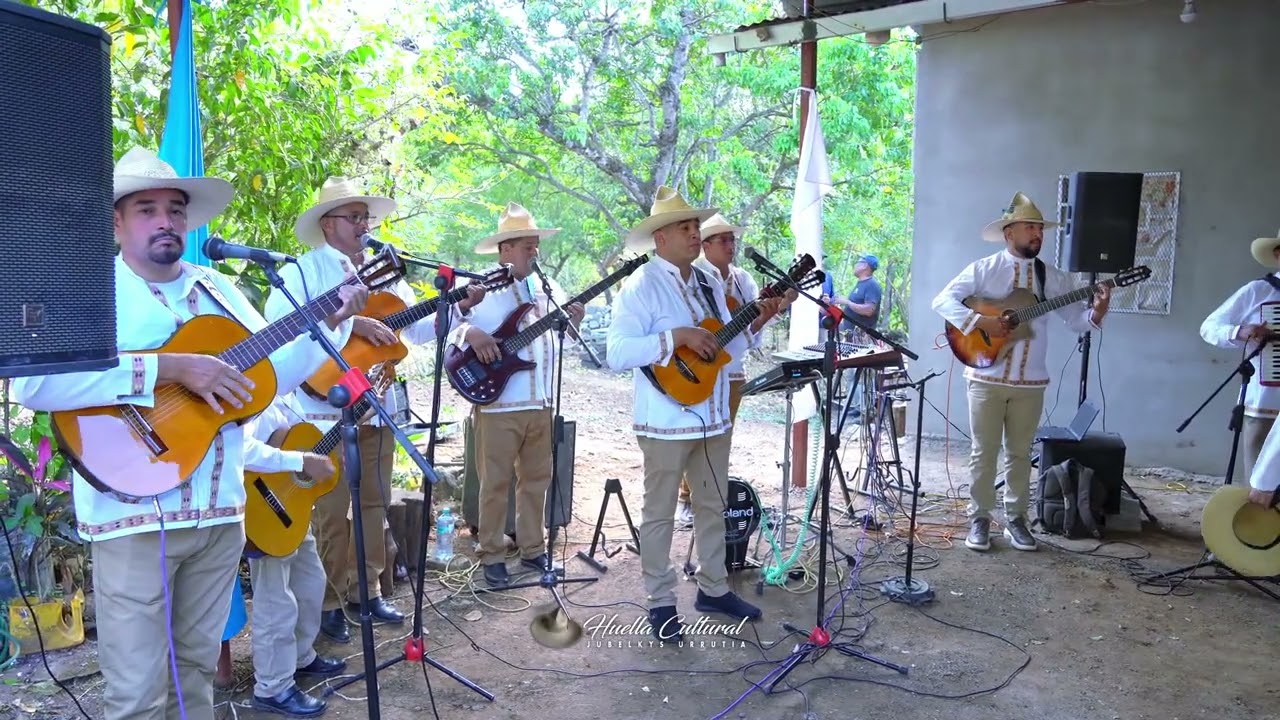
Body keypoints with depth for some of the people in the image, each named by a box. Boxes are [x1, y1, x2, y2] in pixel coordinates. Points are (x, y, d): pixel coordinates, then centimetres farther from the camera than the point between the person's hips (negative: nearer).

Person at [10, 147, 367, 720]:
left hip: (219, 512, 6)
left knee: (197, 667, 19)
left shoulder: (218, 290, 12)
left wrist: (326, 323, 1)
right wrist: (170, 367, -26)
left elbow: (271, 372, 15)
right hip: (135, 516, -6)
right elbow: (34, 383, -25)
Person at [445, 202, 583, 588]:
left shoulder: (546, 287, 13)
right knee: (495, 482, 2)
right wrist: (470, 332, -27)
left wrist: (572, 322, -5)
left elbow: (560, 336, 15)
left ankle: (532, 549, 25)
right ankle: (492, 556, 14)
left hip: (540, 402, 6)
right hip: (497, 403, -6)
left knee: (537, 478, 12)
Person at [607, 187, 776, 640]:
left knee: (713, 506, 17)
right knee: (660, 512, 5)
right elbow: (617, 354, -22)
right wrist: (677, 336, -25)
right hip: (667, 422, -7)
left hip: (713, 418, 8)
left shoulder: (709, 284, 11)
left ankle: (713, 589, 32)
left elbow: (729, 347, 16)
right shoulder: (641, 286, -12)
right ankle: (661, 603, 17)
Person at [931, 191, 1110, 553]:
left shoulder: (1053, 277, 7)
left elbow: (1076, 320, 4)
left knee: (1020, 453, 11)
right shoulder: (983, 269, -2)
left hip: (1030, 383, 3)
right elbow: (943, 301, -9)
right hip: (987, 379, -3)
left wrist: (1097, 311, -17)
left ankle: (1015, 518, 23)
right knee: (983, 452, 4)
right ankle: (980, 519, 15)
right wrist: (980, 321, -21)